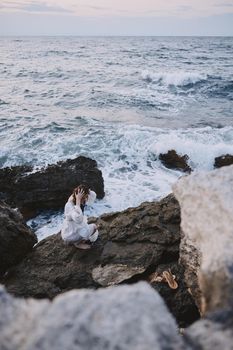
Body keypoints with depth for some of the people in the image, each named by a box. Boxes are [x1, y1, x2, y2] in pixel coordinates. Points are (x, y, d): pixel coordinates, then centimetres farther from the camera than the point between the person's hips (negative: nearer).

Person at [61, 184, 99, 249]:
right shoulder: (69, 206, -31)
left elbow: (93, 196, 7)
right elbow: (78, 219, -48)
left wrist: (86, 190, -13)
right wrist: (78, 201, -44)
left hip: (77, 228, 9)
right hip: (69, 234, -9)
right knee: (93, 227, -13)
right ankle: (77, 243, 1)